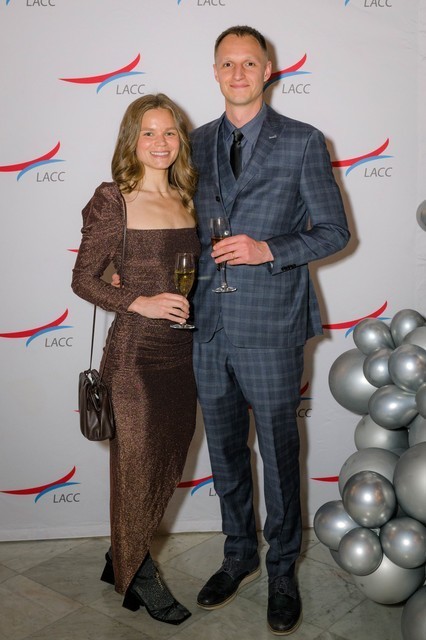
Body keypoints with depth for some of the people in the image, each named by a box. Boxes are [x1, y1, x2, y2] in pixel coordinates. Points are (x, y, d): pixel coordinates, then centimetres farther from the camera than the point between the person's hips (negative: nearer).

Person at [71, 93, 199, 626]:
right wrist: (139, 303, -19)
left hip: (184, 351, 7)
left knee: (168, 461, 16)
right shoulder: (113, 200, -9)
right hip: (136, 352, -6)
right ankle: (136, 574, 30)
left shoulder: (185, 199, 10)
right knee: (137, 463, 7)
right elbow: (83, 279, -8)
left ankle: (124, 557, 39)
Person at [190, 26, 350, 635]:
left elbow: (334, 230, -2)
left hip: (270, 328, -4)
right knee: (225, 450, 16)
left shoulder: (303, 142, -2)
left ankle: (282, 570, 29)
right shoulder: (198, 143, 11)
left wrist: (268, 250, -17)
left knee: (278, 452, 8)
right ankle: (239, 554, 38)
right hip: (210, 324, 4)